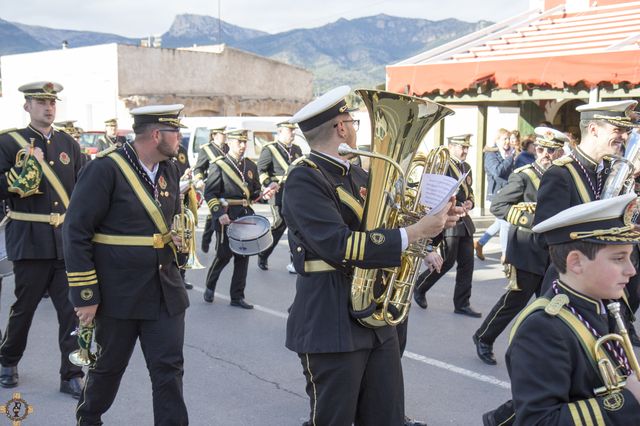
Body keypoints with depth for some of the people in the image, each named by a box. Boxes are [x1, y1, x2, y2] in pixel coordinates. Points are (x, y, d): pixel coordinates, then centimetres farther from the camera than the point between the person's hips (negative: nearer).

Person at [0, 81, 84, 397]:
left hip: (67, 241, 3)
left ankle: (72, 375, 10)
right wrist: (26, 166, -19)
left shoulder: (69, 144, 11)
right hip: (31, 241, -3)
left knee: (72, 310, 1)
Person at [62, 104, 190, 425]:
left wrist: (175, 238, 6)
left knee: (169, 369, 3)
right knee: (109, 366, 15)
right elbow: (76, 232, -15)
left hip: (165, 291, 5)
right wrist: (85, 295, -16)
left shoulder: (169, 169, 6)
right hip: (119, 293, -5)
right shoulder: (104, 169, -15)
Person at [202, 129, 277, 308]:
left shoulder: (251, 166, 13)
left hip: (246, 216, 5)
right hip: (226, 217, -5)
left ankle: (237, 297, 14)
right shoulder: (219, 166, -4)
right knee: (224, 254, 0)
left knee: (243, 256, 5)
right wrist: (219, 214, -20)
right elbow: (209, 193, -9)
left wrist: (264, 194, -4)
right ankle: (210, 287, 26)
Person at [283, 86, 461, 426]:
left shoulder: (359, 175, 14)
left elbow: (385, 225, 20)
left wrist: (435, 221, 2)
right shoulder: (304, 179, -14)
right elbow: (340, 246, -26)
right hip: (331, 326, -8)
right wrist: (414, 232, -25)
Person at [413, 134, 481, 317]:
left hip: (464, 221, 8)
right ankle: (419, 288, 19)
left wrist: (470, 202, 2)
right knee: (447, 262, -5)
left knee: (467, 263, 5)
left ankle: (462, 304, 14)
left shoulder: (466, 167, 15)